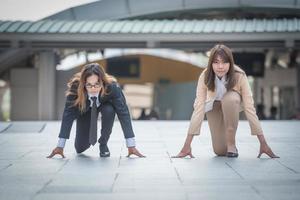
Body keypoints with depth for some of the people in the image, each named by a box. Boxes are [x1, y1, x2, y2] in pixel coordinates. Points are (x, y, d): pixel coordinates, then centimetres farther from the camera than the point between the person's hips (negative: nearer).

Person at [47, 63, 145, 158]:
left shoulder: (112, 87, -40)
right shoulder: (76, 87, -37)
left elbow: (123, 112, -38)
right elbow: (68, 114, -33)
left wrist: (131, 146, -41)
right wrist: (60, 146, -36)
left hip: (104, 105, 0)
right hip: (85, 109, 1)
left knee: (109, 110, -36)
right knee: (80, 148, -4)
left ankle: (103, 144, -9)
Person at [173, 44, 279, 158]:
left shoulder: (239, 76, -33)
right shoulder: (205, 77, -31)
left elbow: (249, 108, -33)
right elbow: (198, 108, -33)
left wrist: (263, 144, -36)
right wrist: (187, 145, -39)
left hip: (232, 104, -1)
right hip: (214, 106, 1)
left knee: (229, 99, -37)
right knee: (220, 150, -12)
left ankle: (231, 144, -17)